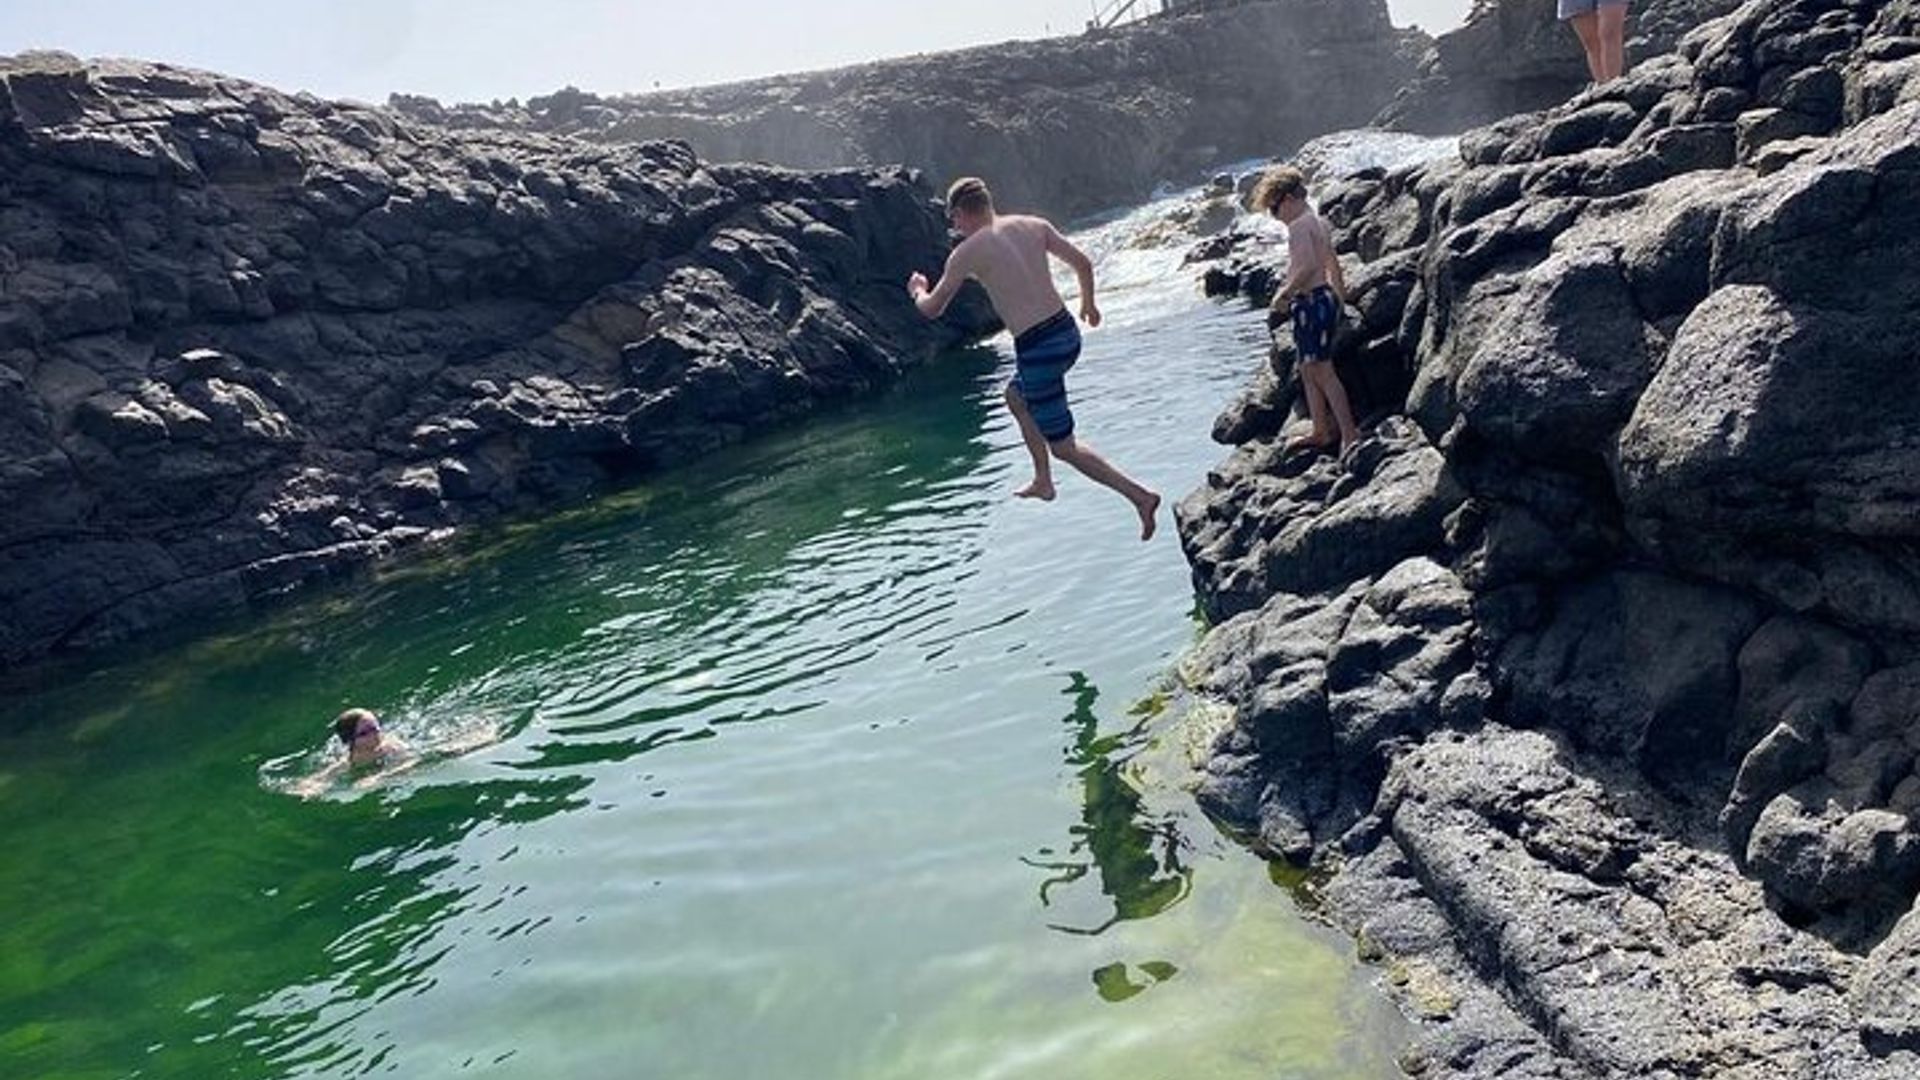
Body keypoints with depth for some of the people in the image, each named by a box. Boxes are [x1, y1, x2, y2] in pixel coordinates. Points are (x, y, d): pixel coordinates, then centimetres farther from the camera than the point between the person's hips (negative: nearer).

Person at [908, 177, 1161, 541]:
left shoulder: (967, 252, -6)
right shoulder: (1033, 225, 8)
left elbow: (931, 309, 2)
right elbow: (1082, 262, 8)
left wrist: (917, 290, 26)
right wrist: (1088, 302, 27)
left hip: (1037, 348, -7)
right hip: (1067, 333, 8)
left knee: (1063, 447, 4)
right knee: (1016, 395, 33)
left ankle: (1140, 496, -5)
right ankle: (1043, 482, 40)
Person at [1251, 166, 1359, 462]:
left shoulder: (1299, 225, -14)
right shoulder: (1318, 223, 17)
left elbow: (1308, 266, -26)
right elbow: (1333, 265, 23)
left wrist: (1284, 293, -18)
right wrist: (1340, 298, 30)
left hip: (1310, 302, -10)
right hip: (1325, 298, 10)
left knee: (1322, 371, -9)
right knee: (1309, 370, 16)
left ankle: (1349, 434, -9)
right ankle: (1321, 431, 23)